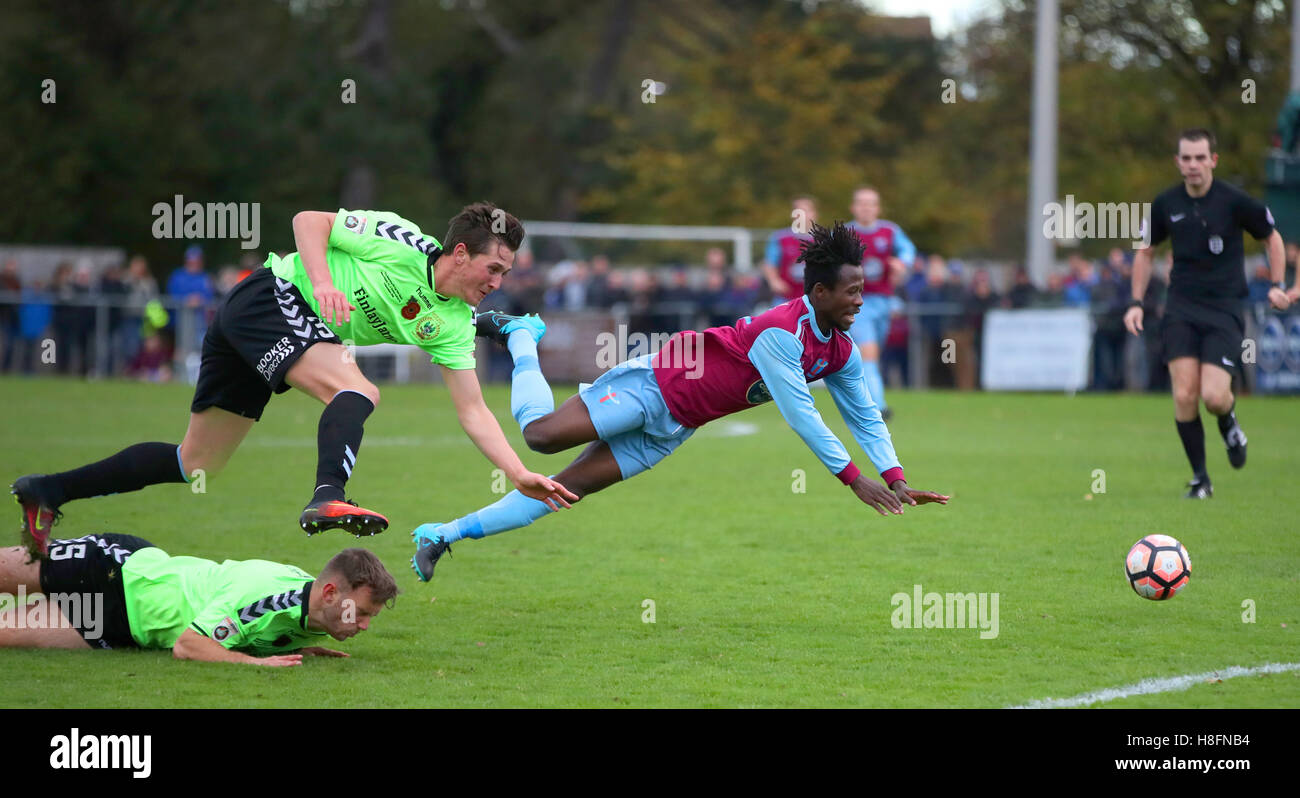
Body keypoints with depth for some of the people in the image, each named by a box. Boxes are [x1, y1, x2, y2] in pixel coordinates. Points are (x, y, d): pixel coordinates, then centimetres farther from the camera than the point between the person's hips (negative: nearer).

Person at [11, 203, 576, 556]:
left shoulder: (453, 324, 4)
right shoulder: (400, 242, -15)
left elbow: (472, 411, 4)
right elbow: (309, 221, -9)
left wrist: (519, 474, -5)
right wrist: (322, 280, -25)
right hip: (269, 298, -8)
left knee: (197, 462, 9)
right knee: (357, 390, -28)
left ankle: (47, 492, 16)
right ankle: (327, 499, -51)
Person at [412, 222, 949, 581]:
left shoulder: (840, 350, 0)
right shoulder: (781, 333, -26)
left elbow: (865, 416, 8)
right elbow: (800, 417, -28)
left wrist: (897, 482, -3)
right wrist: (854, 479, -27)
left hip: (676, 427, 7)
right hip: (660, 382, -7)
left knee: (571, 486, 0)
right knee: (541, 433, -12)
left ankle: (443, 534, 2)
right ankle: (522, 340, 18)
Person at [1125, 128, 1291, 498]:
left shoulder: (1234, 201, -7)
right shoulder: (1166, 204, 2)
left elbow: (1272, 237, 9)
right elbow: (1146, 251, 18)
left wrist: (1278, 285, -1)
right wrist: (1137, 303, 10)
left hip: (1224, 311, -2)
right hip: (1181, 309, 2)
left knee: (1214, 397, -16)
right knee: (1184, 395, -12)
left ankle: (1229, 421, 22)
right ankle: (1199, 477, 3)